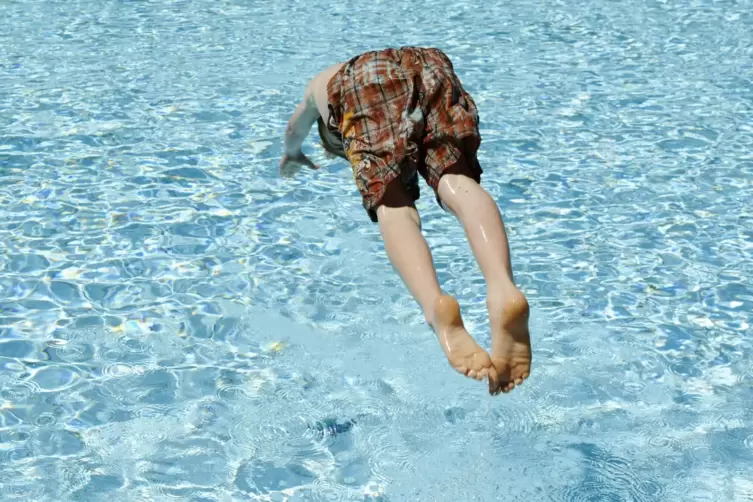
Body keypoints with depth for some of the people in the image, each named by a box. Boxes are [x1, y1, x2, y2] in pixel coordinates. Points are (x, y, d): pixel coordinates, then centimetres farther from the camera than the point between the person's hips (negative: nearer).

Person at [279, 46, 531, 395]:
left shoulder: (323, 82, 47)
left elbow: (296, 128, 64)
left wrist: (292, 155, 86)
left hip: (365, 80, -2)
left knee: (392, 205, -18)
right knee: (459, 182, -18)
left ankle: (434, 304, -51)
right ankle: (502, 286, -51)